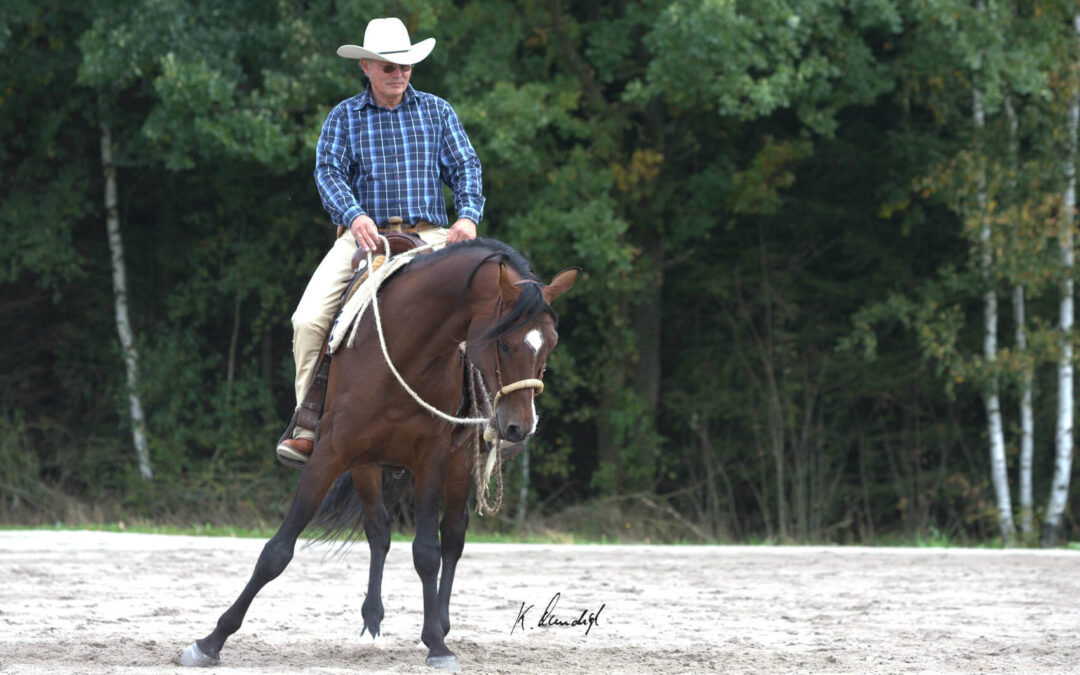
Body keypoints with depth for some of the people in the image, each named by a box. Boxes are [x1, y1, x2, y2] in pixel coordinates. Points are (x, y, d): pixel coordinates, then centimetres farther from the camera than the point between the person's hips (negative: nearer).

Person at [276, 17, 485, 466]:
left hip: (430, 235, 0)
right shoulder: (344, 118, 9)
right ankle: (307, 428, -14)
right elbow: (328, 172, -4)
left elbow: (464, 167, 8)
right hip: (364, 235, 0)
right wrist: (354, 216, -25)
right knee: (308, 319, -20)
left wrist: (468, 215, -13)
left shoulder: (437, 112, 14)